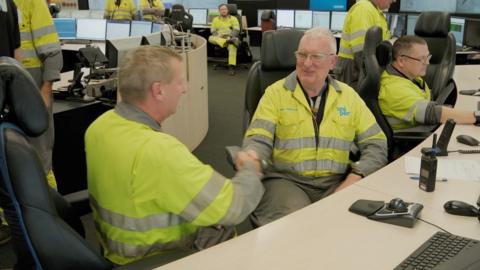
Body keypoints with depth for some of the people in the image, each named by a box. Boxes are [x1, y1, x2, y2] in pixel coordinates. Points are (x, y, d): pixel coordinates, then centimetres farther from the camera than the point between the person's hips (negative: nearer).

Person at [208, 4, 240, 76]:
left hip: (230, 37, -2)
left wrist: (229, 36, -17)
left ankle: (231, 67, -46)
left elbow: (236, 30, 1)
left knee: (232, 46, -38)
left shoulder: (233, 19, 12)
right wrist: (219, 36, -11)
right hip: (218, 38, 2)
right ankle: (231, 41, -44)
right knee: (211, 38, -32)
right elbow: (213, 31, 11)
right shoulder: (216, 19, 18)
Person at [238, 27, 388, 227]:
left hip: (336, 182, 3)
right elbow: (258, 141, -5)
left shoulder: (349, 96, 10)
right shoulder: (275, 93, 3)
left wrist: (356, 177, -9)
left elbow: (376, 144, 9)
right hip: (285, 180, -3)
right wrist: (251, 156, -30)